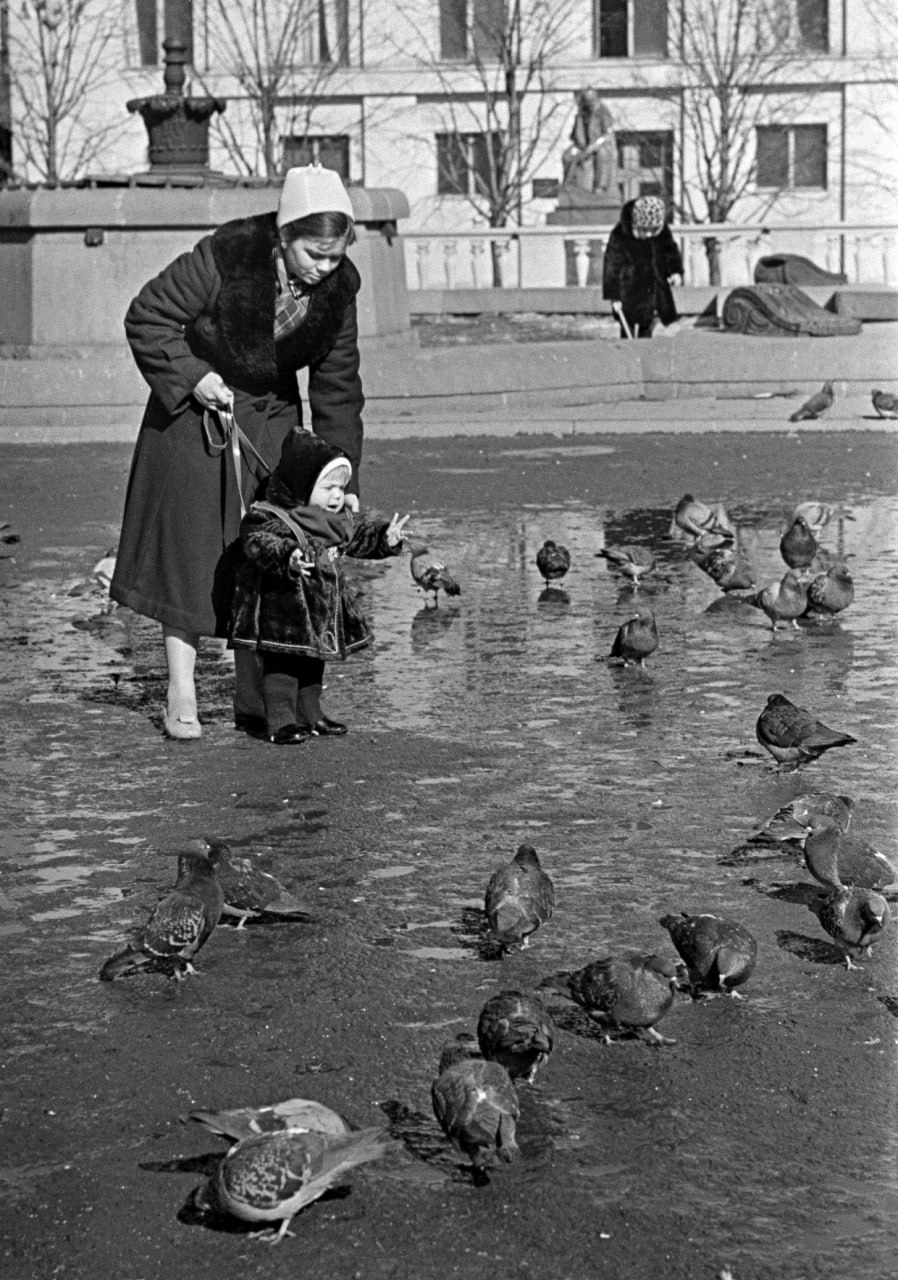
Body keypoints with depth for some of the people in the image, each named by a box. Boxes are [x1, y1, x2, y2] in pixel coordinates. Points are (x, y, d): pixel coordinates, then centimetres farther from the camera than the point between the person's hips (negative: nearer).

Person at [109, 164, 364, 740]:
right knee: (189, 544, -4)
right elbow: (146, 318, -14)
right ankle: (181, 692, 4)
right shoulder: (225, 256, -25)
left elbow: (338, 388, -4)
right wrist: (191, 377, -24)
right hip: (194, 412, -4)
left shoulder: (339, 286, -11)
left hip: (271, 417, 4)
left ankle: (258, 700, 5)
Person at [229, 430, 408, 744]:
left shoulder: (335, 521, 9)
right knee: (282, 663, -5)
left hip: (322, 611, 8)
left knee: (312, 664, 18)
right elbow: (259, 543, -33)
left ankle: (310, 715, 30)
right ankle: (280, 721, -1)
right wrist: (286, 557, -50)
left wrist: (384, 537, 9)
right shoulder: (270, 518, -18)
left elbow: (357, 537, 24)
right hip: (283, 613, -8)